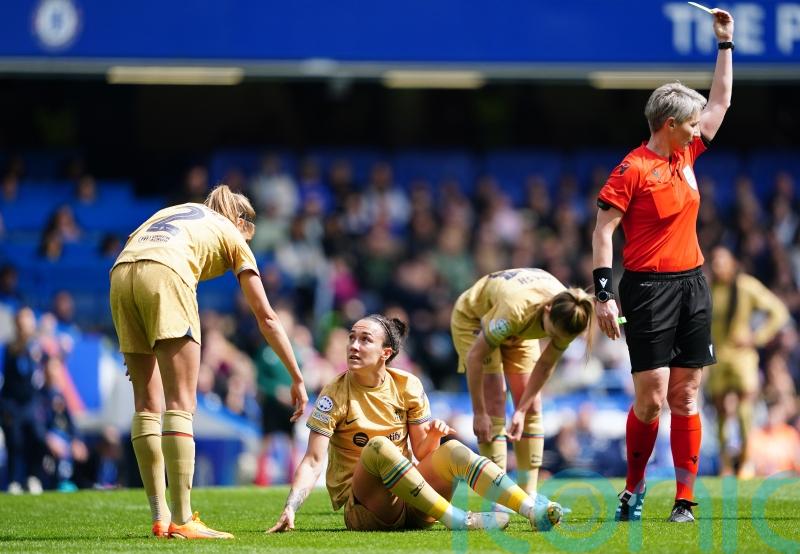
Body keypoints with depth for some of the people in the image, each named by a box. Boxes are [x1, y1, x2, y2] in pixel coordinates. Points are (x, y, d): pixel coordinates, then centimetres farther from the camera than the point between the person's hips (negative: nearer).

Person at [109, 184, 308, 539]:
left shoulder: (174, 212, 37)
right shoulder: (233, 235, 25)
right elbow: (266, 318, 24)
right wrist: (297, 379, 29)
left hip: (121, 274, 5)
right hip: (165, 274, -5)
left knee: (147, 403, 10)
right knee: (181, 404, -4)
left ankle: (160, 519, 9)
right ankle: (182, 520, -12)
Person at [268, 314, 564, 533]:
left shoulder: (407, 386, 4)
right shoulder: (334, 395, -6)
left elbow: (420, 453, 8)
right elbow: (313, 462, -14)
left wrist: (433, 436, -15)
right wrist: (290, 508, -29)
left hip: (409, 500, 4)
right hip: (362, 509, -4)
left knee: (452, 449, -21)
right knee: (378, 447, -33)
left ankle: (534, 511, -33)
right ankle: (458, 520, -36)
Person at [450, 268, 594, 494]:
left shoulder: (566, 318, -29)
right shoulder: (516, 311, -45)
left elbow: (545, 366, -13)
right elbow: (475, 357, -34)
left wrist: (522, 410, -14)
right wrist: (479, 413, -28)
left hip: (519, 331, 5)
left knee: (532, 407, -4)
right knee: (494, 407, -16)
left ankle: (528, 497, 0)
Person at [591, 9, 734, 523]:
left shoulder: (687, 155, 12)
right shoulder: (633, 169, -8)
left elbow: (721, 101, 24)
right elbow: (604, 230, -9)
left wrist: (726, 43, 24)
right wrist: (604, 293, -15)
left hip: (692, 286, 6)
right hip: (649, 288, -6)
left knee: (686, 396, 4)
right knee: (651, 396, -7)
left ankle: (685, 498, 5)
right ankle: (634, 486, 11)